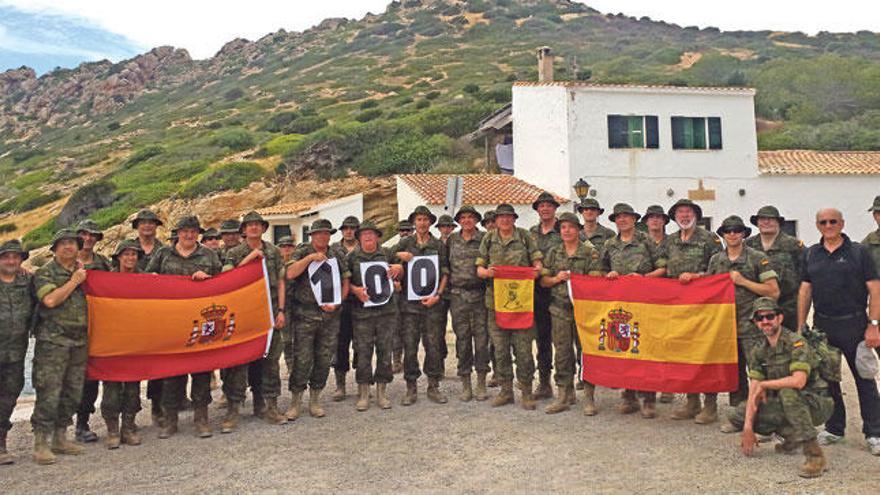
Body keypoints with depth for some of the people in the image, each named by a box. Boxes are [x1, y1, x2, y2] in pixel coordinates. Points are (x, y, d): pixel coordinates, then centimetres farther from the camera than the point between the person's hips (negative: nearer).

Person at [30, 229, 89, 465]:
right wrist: (74, 281, -8)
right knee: (49, 393, -7)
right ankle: (40, 444, 1)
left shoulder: (84, 271, 17)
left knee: (73, 393, 10)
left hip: (79, 341, 6)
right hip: (52, 341, -6)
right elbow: (50, 300, -16)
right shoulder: (45, 273, 0)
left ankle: (60, 438, 21)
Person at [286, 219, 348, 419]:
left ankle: (315, 399, 20)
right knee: (302, 360, -4)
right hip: (305, 315, -4)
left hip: (330, 316, 4)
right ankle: (296, 401, 9)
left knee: (324, 359, 8)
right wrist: (310, 257, -17)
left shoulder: (336, 257, 12)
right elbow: (290, 274, -15)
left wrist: (336, 303, -1)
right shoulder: (302, 253, 2)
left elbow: (345, 283, 14)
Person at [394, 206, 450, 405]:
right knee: (409, 346, 1)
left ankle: (433, 387, 14)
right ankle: (411, 388, 11)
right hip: (409, 302, 0)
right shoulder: (405, 243, 9)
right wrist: (399, 256, -7)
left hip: (432, 302, 0)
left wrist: (437, 295, -5)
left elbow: (445, 273, 7)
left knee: (433, 345, 2)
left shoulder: (439, 245, 8)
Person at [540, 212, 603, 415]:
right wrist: (556, 279, -7)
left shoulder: (591, 253, 1)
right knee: (562, 352, 6)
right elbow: (543, 280, 11)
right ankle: (565, 394, 15)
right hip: (559, 309, 3)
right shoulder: (553, 252, 12)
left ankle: (589, 396, 8)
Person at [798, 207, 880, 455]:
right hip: (822, 326, 4)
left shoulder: (859, 252, -1)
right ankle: (834, 428, 23)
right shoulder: (810, 254, 9)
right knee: (827, 378, 10)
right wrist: (801, 327, 5)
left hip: (854, 324, -3)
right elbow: (805, 291, 9)